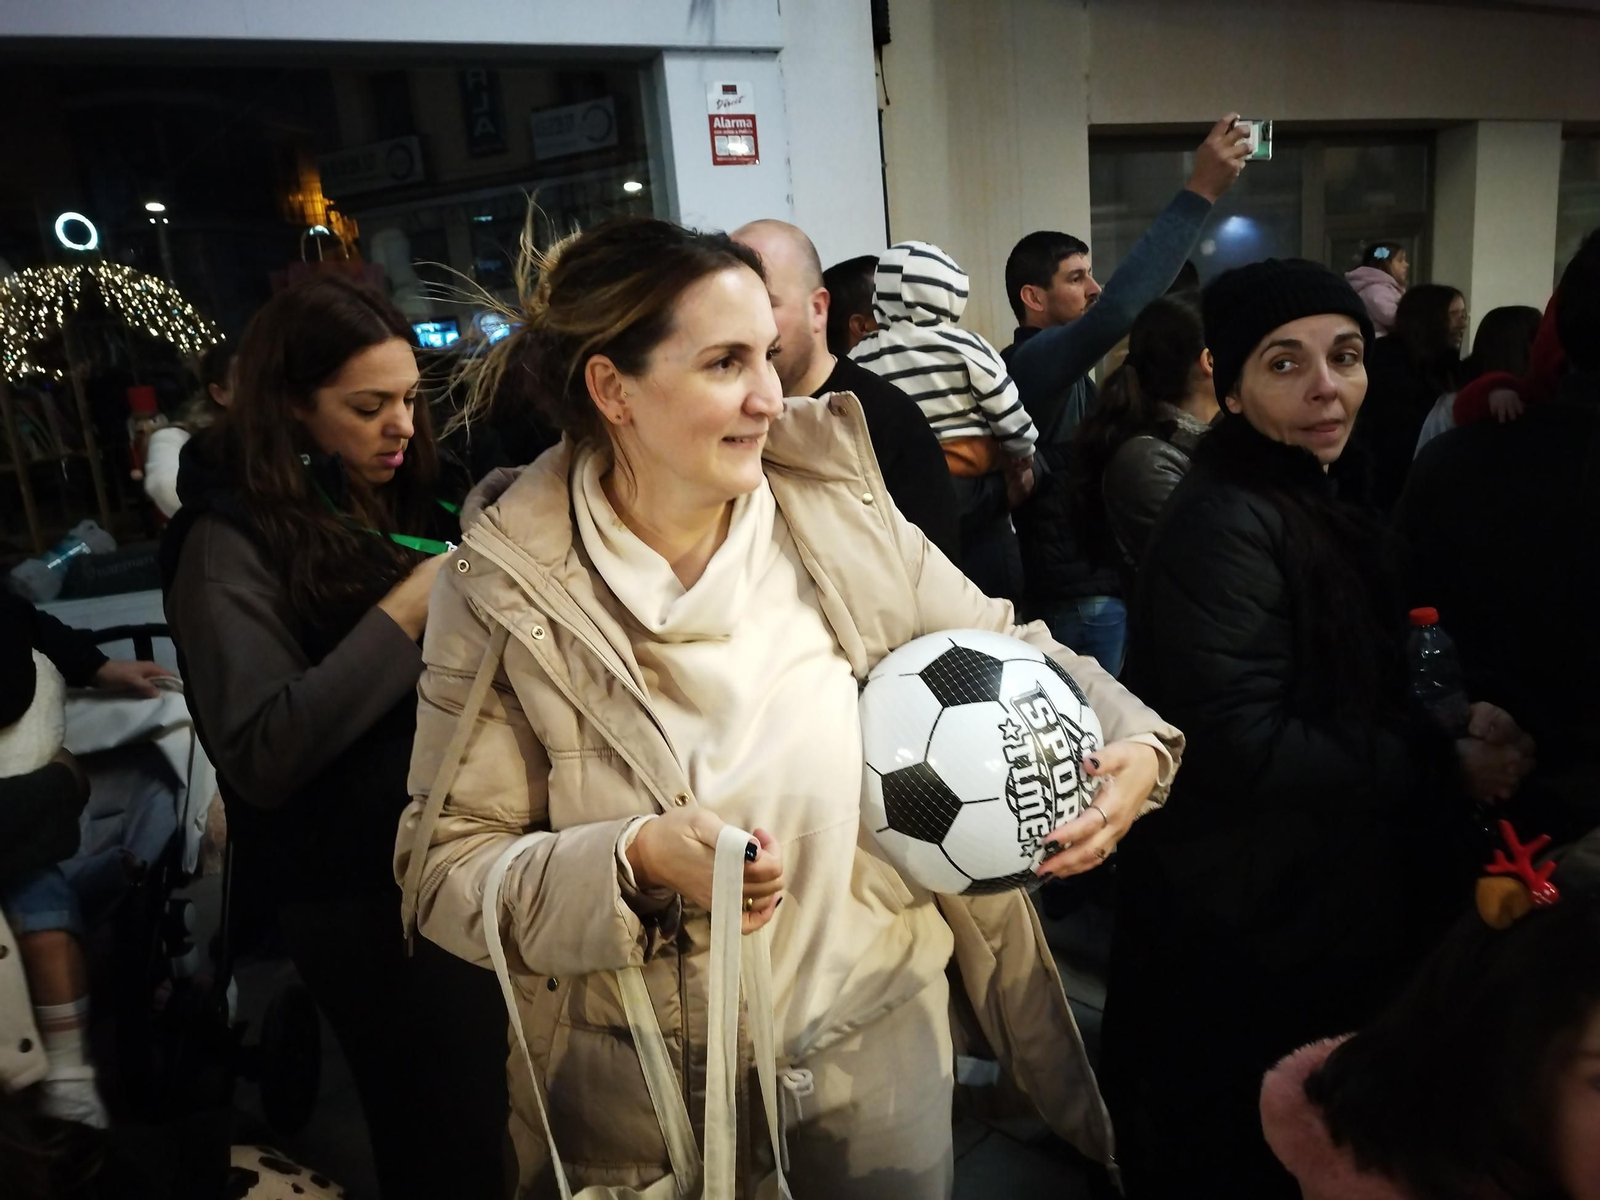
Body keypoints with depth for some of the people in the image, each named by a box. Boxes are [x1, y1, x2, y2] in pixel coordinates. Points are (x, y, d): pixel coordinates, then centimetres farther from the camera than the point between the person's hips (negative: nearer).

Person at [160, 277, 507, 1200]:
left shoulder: (418, 491, 7)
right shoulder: (234, 538, -10)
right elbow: (261, 754, -20)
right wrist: (406, 614, -21)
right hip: (364, 890, -5)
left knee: (507, 1102, 11)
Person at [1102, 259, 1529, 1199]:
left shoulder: (1328, 498, 7)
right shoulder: (1224, 524, -22)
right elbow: (1242, 745, -26)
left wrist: (1452, 724, -5)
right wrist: (1444, 767, -16)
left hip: (1336, 894, 9)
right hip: (1250, 920, -9)